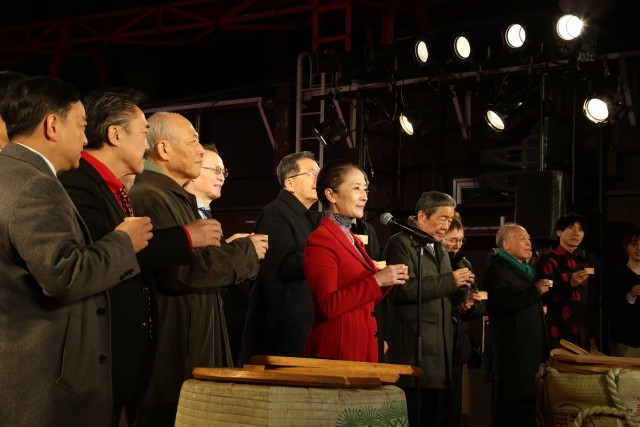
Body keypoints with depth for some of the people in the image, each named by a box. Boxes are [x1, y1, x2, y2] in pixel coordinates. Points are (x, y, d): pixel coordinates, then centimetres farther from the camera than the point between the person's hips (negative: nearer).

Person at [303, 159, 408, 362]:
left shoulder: (354, 240, 16)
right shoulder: (320, 241, -11)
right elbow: (328, 306, -20)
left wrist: (388, 279, 2)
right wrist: (376, 280, -21)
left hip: (362, 350, 8)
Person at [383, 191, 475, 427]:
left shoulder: (440, 251, 22)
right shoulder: (400, 244, -5)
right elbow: (404, 289, -20)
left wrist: (459, 290, 3)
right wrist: (449, 280, -14)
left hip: (440, 352, 8)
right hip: (413, 353, -8)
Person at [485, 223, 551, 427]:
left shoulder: (525, 269, 23)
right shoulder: (498, 270, -8)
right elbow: (500, 303, -24)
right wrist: (535, 291, -23)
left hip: (533, 349, 9)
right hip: (514, 352, -9)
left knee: (529, 406, 8)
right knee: (510, 410, -7)